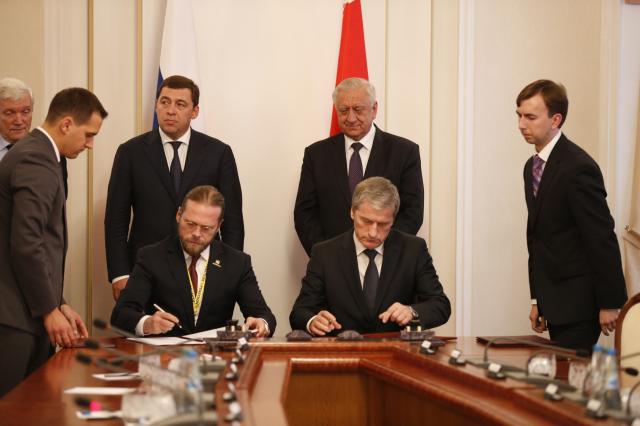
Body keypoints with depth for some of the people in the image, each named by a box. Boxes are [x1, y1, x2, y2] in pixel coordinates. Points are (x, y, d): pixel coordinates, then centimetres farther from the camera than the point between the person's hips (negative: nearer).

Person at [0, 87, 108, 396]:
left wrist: (57, 303, 15)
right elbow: (26, 245, -22)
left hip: (30, 311, 10)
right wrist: (50, 309, -14)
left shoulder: (34, 153, 17)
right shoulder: (36, 161, -15)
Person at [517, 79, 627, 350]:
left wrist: (610, 304, -14)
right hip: (555, 300, 8)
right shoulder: (532, 166, 11)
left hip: (579, 300, -8)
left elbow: (602, 238, -16)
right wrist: (538, 300, 16)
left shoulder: (578, 168, -16)